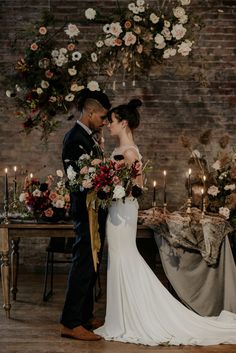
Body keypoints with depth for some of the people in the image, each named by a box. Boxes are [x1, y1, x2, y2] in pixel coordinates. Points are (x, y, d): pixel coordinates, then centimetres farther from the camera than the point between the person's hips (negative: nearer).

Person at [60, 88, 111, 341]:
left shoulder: (89, 137, 15)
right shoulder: (76, 138, -15)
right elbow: (76, 177, -22)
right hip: (86, 210, -10)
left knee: (89, 265, 16)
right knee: (83, 265, -6)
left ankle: (85, 316, 26)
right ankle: (70, 323, 0)